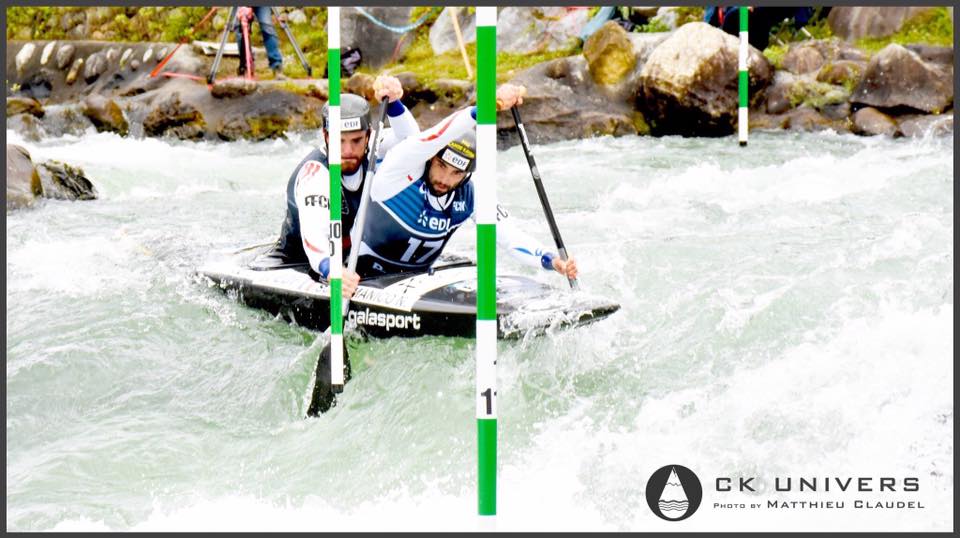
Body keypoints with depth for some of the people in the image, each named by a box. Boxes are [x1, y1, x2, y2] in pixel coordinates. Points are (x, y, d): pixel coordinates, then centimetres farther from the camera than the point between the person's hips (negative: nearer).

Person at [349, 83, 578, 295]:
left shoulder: (470, 195, -7)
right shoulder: (404, 169, -23)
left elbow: (508, 234, -3)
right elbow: (435, 137, -41)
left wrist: (550, 261, -19)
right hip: (366, 275, -5)